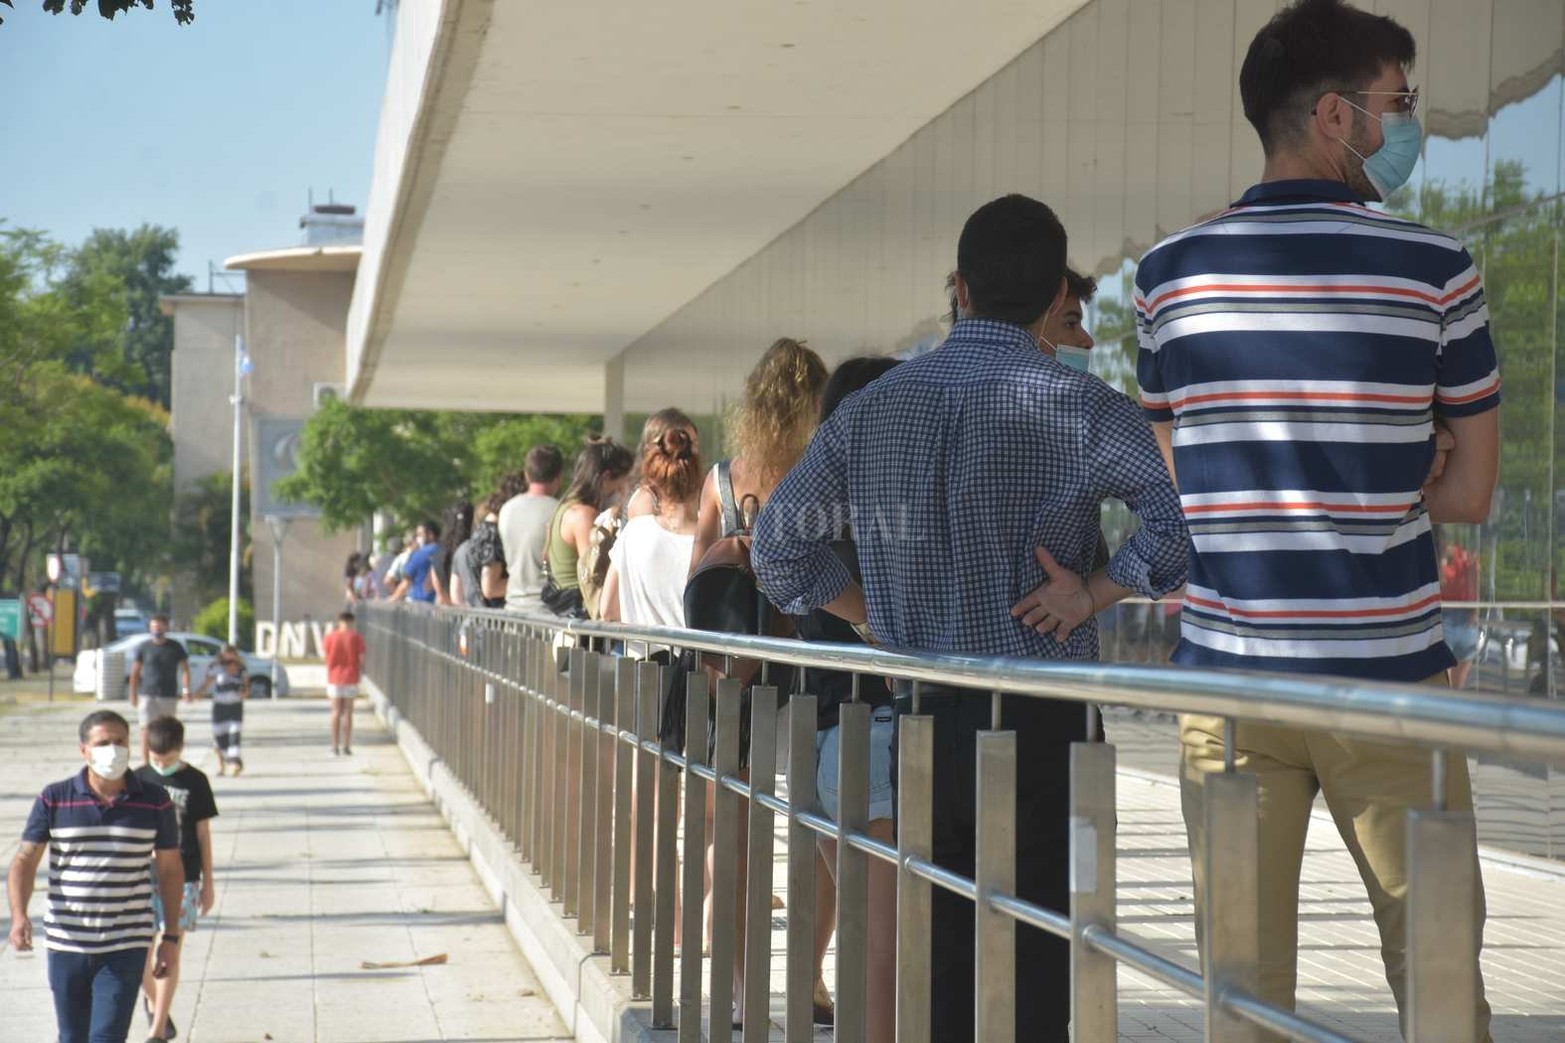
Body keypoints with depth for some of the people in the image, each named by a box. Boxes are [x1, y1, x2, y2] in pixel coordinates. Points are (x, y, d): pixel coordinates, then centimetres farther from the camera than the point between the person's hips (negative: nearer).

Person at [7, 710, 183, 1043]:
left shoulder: (155, 802, -1)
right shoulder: (54, 800, -2)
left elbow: (170, 870, 7)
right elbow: (24, 860, -2)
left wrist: (171, 937, 6)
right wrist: (18, 916, -20)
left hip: (125, 948, -2)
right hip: (66, 945, 2)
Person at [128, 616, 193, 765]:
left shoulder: (175, 647, 5)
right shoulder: (143, 648, 4)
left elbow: (185, 669, 3)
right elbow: (135, 673, 8)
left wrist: (186, 690, -11)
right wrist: (133, 695, 2)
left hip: (169, 696, 1)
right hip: (147, 695, -1)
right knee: (147, 729, -10)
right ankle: (145, 763, -12)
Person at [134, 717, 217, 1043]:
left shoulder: (195, 781, -2)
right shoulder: (140, 779, 2)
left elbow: (203, 833, 3)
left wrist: (208, 881, 4)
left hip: (182, 877, -2)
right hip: (143, 875, 2)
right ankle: (153, 1001, 33)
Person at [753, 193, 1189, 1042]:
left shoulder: (873, 407, 7)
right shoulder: (1079, 408, -8)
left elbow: (777, 545, 11)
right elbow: (1190, 523, -19)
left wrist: (878, 619, 11)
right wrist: (1093, 592, -9)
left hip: (921, 719, 5)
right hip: (1040, 725, -4)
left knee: (941, 960, 12)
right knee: (1033, 969, 0)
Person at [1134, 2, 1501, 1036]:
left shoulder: (1169, 272, 4)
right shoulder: (1432, 269, -5)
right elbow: (1470, 492, -1)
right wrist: (1383, 482, 10)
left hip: (1225, 674, 3)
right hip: (1387, 676, -3)